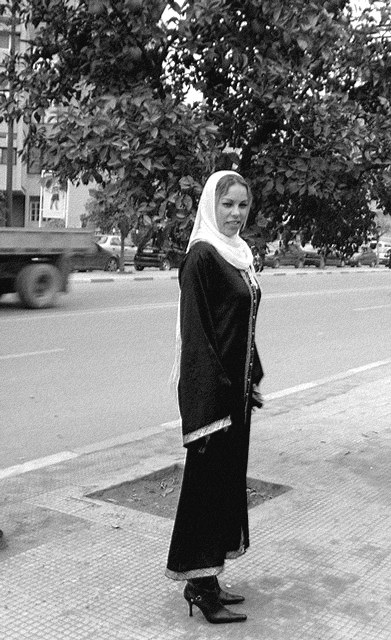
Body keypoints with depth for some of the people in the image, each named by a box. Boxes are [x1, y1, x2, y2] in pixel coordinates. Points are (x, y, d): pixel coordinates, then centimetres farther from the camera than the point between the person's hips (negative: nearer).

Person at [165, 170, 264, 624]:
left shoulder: (238, 253, 12)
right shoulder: (202, 256, -14)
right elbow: (195, 331, -18)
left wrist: (252, 379, 14)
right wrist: (212, 395, -21)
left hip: (236, 386, 9)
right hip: (211, 386, -9)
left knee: (229, 475, 14)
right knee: (208, 478, 0)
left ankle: (205, 577, 26)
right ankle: (199, 586, 13)